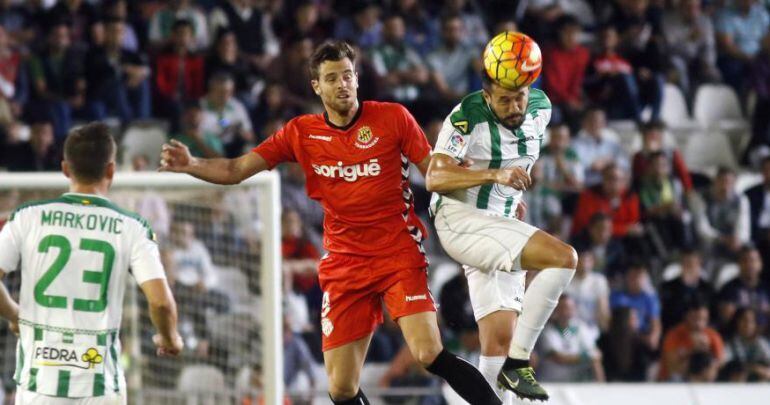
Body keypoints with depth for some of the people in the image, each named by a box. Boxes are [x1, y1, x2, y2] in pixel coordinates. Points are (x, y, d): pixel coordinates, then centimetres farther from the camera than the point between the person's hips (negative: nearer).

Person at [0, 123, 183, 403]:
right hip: (100, 382, -1)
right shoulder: (131, 229, -3)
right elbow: (161, 302, -10)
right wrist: (169, 338, 11)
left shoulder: (28, 217, 0)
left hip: (38, 378, 1)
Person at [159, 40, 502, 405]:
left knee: (429, 354, -23)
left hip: (400, 257, -3)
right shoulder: (301, 133, 4)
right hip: (343, 266, 3)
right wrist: (190, 165, -14)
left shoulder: (393, 118, -2)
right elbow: (235, 170, 3)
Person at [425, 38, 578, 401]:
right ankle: (518, 361, -20)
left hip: (500, 228, 8)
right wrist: (495, 175, -36)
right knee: (564, 258, -24)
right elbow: (434, 178, -26)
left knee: (499, 342, 2)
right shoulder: (468, 117, -18)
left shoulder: (540, 109, 4)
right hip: (461, 220, -8)